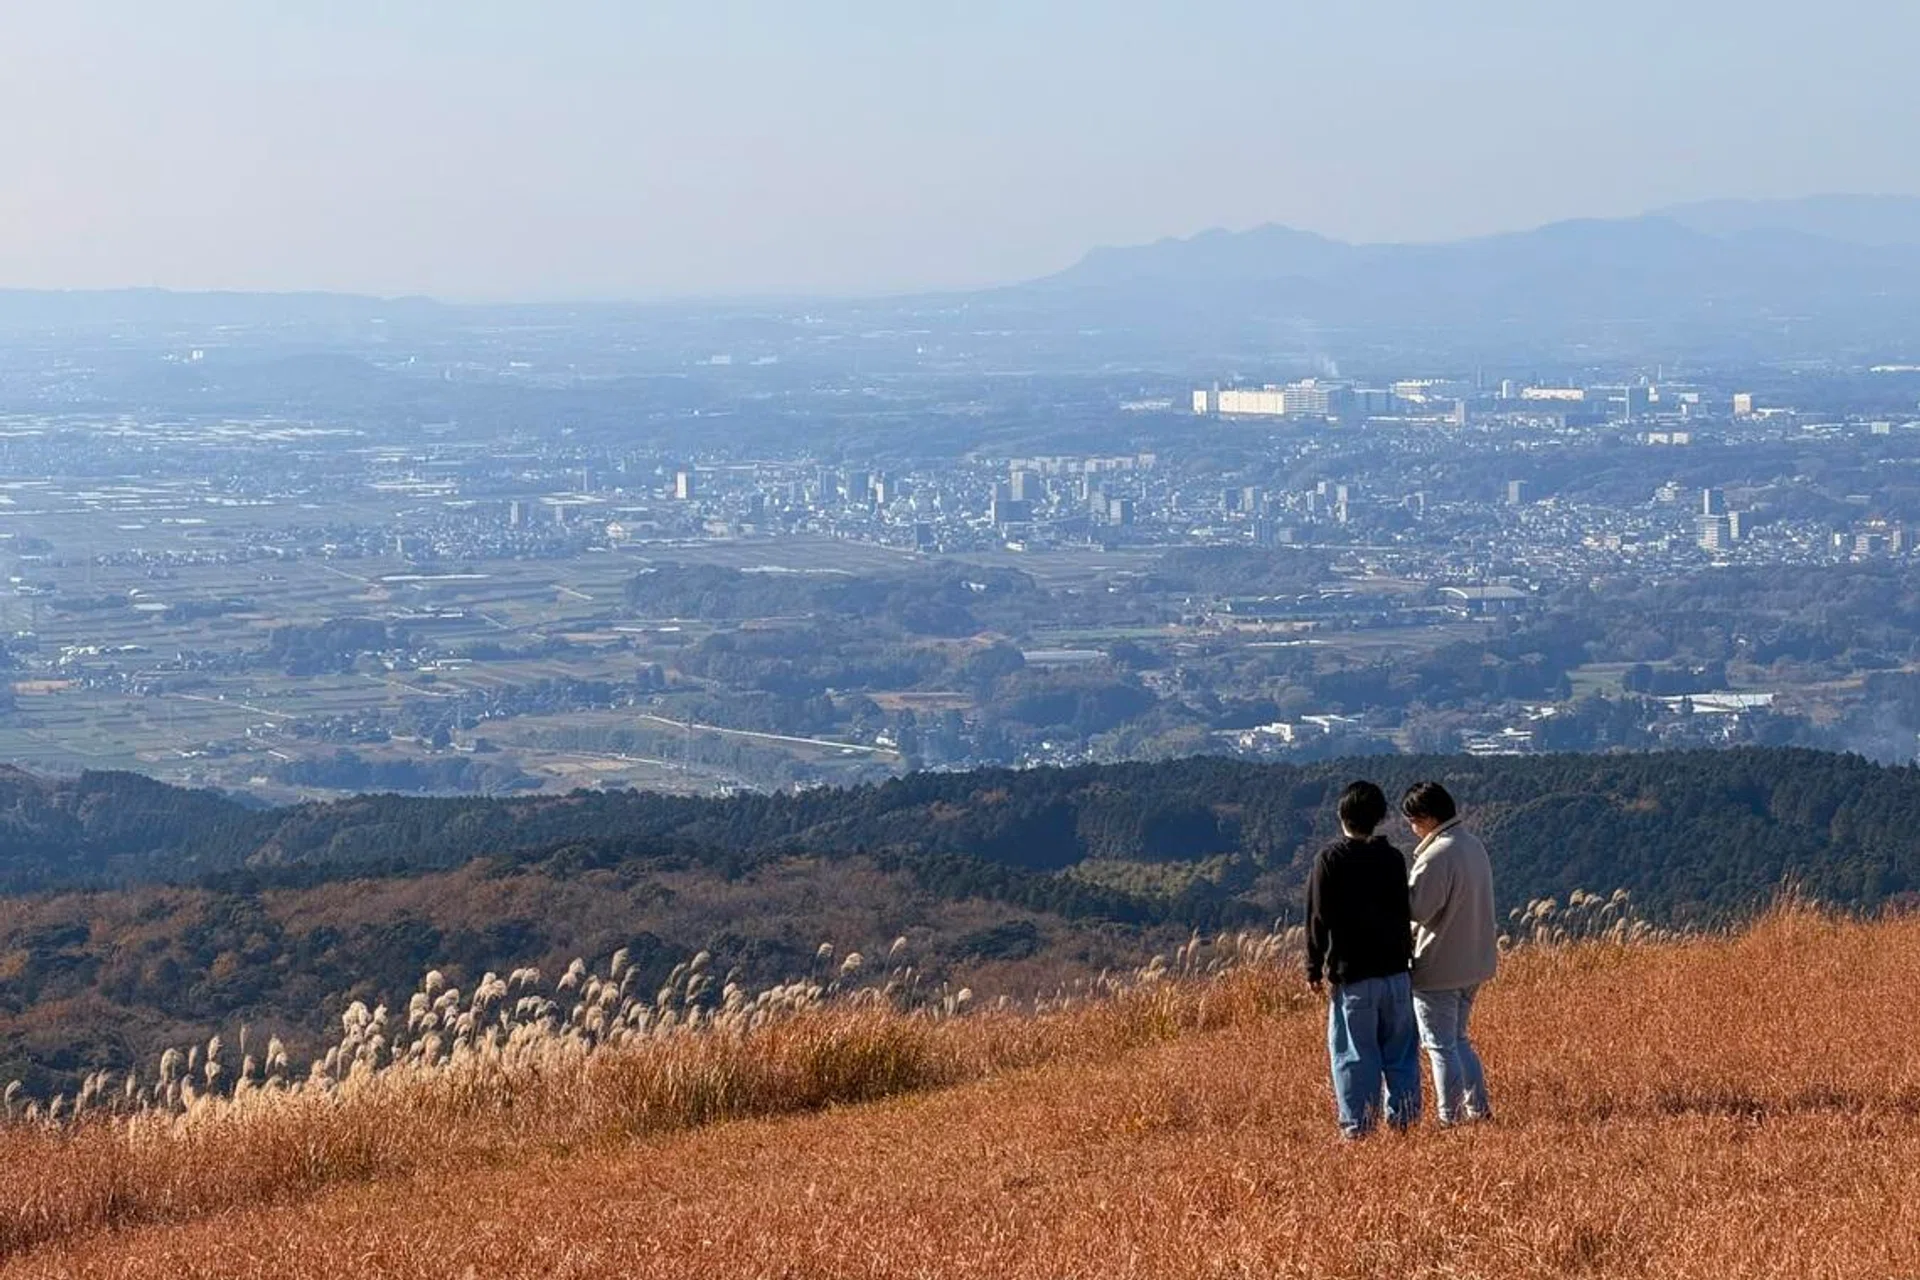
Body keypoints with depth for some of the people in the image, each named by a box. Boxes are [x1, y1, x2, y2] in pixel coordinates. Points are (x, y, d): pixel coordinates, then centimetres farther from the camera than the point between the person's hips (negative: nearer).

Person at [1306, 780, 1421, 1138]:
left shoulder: (1330, 860, -6)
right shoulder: (1393, 858, 4)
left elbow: (1319, 918, -6)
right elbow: (1405, 914, 10)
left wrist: (1314, 968, 3)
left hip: (1352, 975, -3)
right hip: (1395, 972, 3)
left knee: (1354, 1055, 1)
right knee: (1400, 1053, 11)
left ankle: (1358, 1125, 1)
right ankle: (1405, 1119, 12)